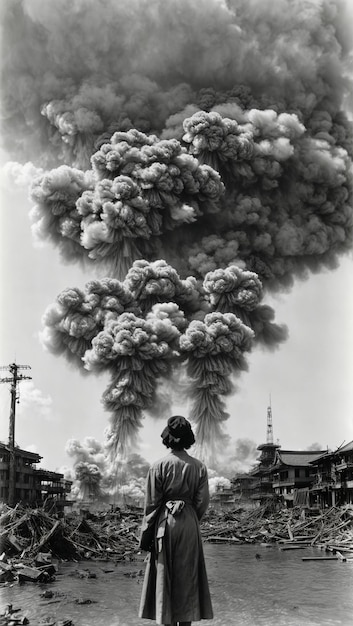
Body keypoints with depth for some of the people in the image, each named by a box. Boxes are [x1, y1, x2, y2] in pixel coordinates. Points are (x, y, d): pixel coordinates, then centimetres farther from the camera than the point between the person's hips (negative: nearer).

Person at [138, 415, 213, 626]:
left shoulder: (159, 466, -8)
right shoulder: (199, 467, -2)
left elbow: (151, 503, -5)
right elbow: (202, 502, 1)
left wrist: (146, 535, 3)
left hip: (164, 523, -2)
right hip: (190, 525, 2)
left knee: (165, 576, 8)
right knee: (187, 576, 11)